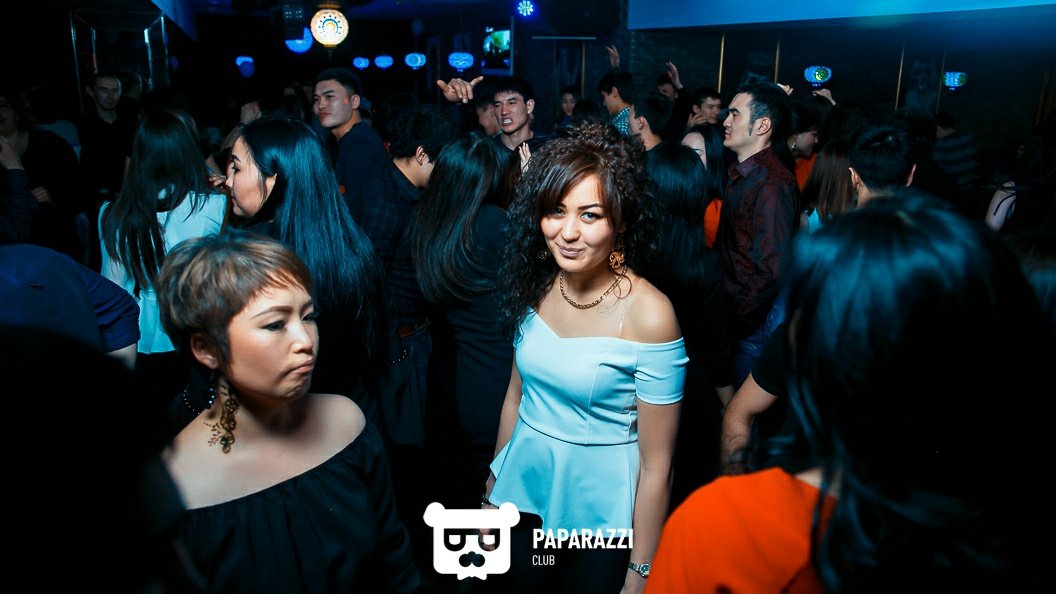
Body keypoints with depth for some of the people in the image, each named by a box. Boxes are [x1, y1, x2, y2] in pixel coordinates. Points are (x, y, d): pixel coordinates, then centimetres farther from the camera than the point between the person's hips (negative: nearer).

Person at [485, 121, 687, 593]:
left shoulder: (649, 314, -23)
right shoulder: (536, 286, -7)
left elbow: (656, 464, -17)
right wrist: (493, 490, 12)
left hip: (601, 513, -4)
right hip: (525, 489, 5)